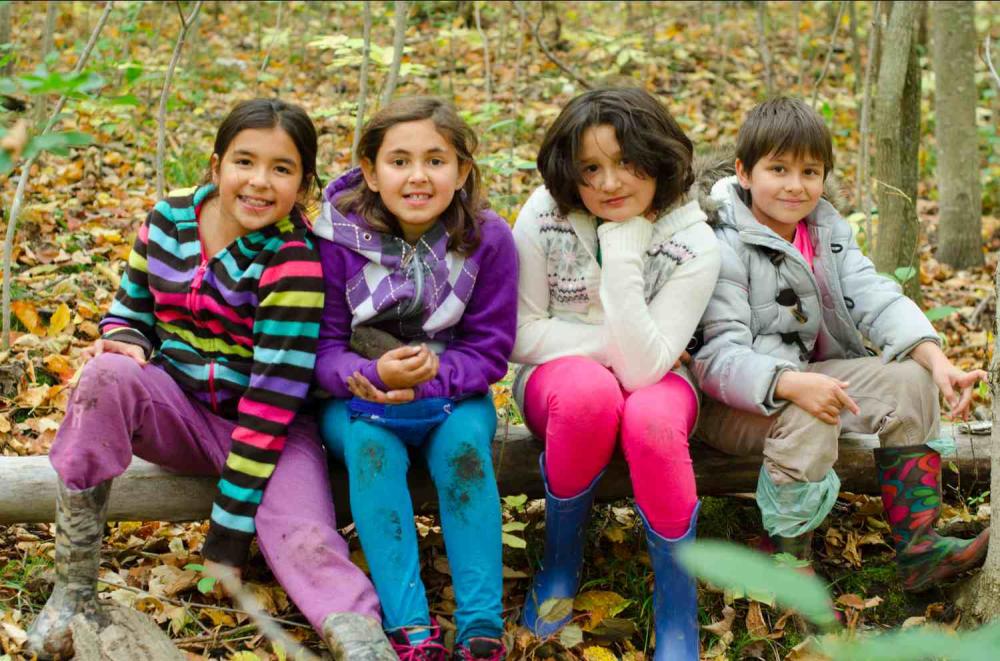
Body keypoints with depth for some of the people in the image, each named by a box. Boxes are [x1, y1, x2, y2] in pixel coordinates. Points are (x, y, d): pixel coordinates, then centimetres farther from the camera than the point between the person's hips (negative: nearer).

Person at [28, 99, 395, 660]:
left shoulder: (294, 260, -18)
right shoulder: (169, 219, -1)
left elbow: (274, 395, -21)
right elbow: (130, 313, 12)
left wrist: (228, 538, -22)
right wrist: (125, 345, -17)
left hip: (271, 430, -3)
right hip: (178, 411, 4)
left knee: (303, 540, -32)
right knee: (109, 374, -28)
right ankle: (74, 590, -22)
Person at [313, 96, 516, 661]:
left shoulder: (488, 239, -12)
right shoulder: (339, 239, -13)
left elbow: (488, 351, -9)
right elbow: (323, 346, -10)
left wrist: (427, 379, -29)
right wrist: (372, 375, -33)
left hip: (451, 392, 1)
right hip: (360, 398, 0)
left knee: (465, 440, -30)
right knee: (370, 443, -31)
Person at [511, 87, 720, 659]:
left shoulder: (693, 244, -17)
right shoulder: (544, 217, -14)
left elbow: (643, 367, -26)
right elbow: (522, 334, -10)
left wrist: (623, 256, -31)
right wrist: (614, 347, -18)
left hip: (654, 383, 0)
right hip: (559, 378, 0)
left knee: (653, 419, -37)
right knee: (591, 391, -37)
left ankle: (678, 613, -20)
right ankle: (562, 559, -11)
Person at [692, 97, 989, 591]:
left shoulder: (827, 231, 6)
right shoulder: (723, 248, -17)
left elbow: (875, 296, -8)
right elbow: (719, 356, -26)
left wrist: (936, 360, -25)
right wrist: (791, 384, -45)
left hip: (807, 374, 7)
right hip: (729, 402, -7)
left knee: (908, 380, -10)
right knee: (808, 417, -36)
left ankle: (918, 547, -8)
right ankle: (788, 560, -17)